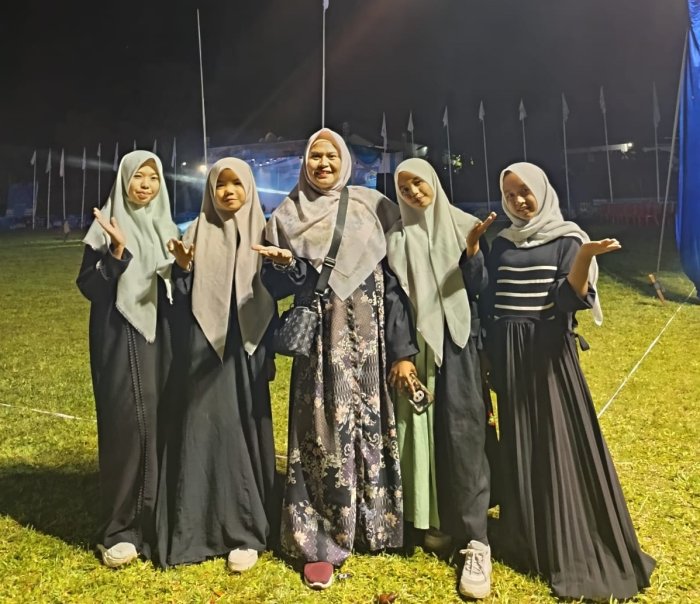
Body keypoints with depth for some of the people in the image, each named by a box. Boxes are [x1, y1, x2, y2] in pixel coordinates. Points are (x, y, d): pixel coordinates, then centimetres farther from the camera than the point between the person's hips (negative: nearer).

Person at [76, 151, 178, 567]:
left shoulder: (167, 228, 12)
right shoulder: (107, 227, -2)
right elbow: (88, 286, -9)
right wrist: (117, 252, -21)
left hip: (161, 338, 5)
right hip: (120, 341, -4)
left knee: (162, 423, 5)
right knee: (126, 424, -7)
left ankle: (156, 518, 18)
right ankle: (120, 529, 6)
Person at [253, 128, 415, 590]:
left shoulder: (372, 207, 5)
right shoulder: (287, 215, 7)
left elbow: (394, 276, 2)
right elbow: (275, 286, 3)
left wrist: (402, 349, -3)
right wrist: (283, 264, -20)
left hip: (369, 339, 1)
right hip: (320, 341, -1)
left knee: (371, 426, 6)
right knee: (324, 432, -2)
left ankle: (374, 522, 26)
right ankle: (317, 542, 9)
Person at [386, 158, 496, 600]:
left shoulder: (463, 225, 4)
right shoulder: (397, 236, 6)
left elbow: (478, 289, -2)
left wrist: (472, 248, -19)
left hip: (458, 339, -1)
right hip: (416, 342, 2)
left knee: (462, 430, -6)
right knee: (423, 428, 4)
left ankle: (476, 539, -2)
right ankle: (437, 518, 20)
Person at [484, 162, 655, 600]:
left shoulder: (567, 239, -4)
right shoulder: (503, 242, 11)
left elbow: (569, 300, -15)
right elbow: (491, 298, 12)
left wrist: (585, 257, -29)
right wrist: (490, 355, 7)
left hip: (548, 352, -4)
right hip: (509, 353, 5)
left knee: (560, 443, -3)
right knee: (519, 446, 10)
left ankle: (573, 551, 10)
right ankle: (528, 541, 24)